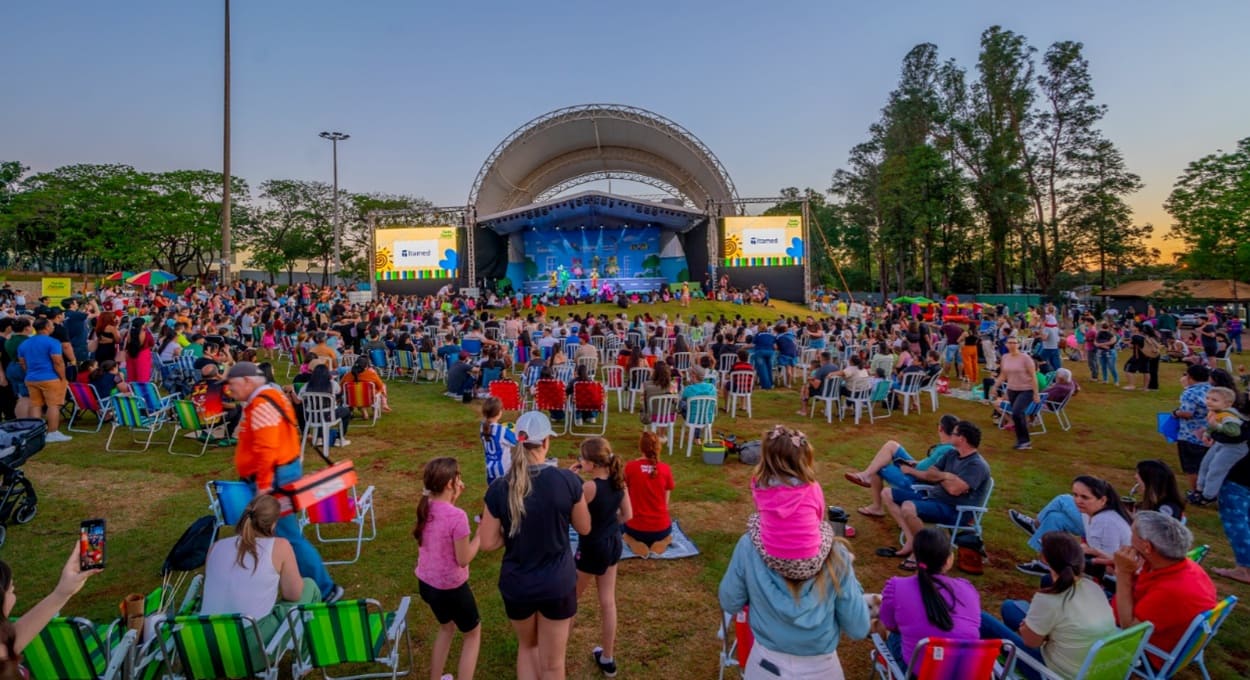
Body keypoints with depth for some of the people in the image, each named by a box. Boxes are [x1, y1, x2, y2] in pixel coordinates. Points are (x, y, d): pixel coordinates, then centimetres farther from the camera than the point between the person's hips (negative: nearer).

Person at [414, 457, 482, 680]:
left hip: (426, 583, 7)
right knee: (473, 633, 19)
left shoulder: (425, 508, -6)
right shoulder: (457, 516, -28)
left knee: (446, 627, 32)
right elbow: (463, 559, -21)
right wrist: (481, 533, -9)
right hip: (451, 588, -7)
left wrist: (453, 497, 3)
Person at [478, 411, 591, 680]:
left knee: (527, 645, 30)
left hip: (516, 584, 1)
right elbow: (584, 528, -3)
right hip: (558, 584, -1)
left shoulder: (499, 488, -15)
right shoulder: (567, 480, -17)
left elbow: (488, 543, -8)